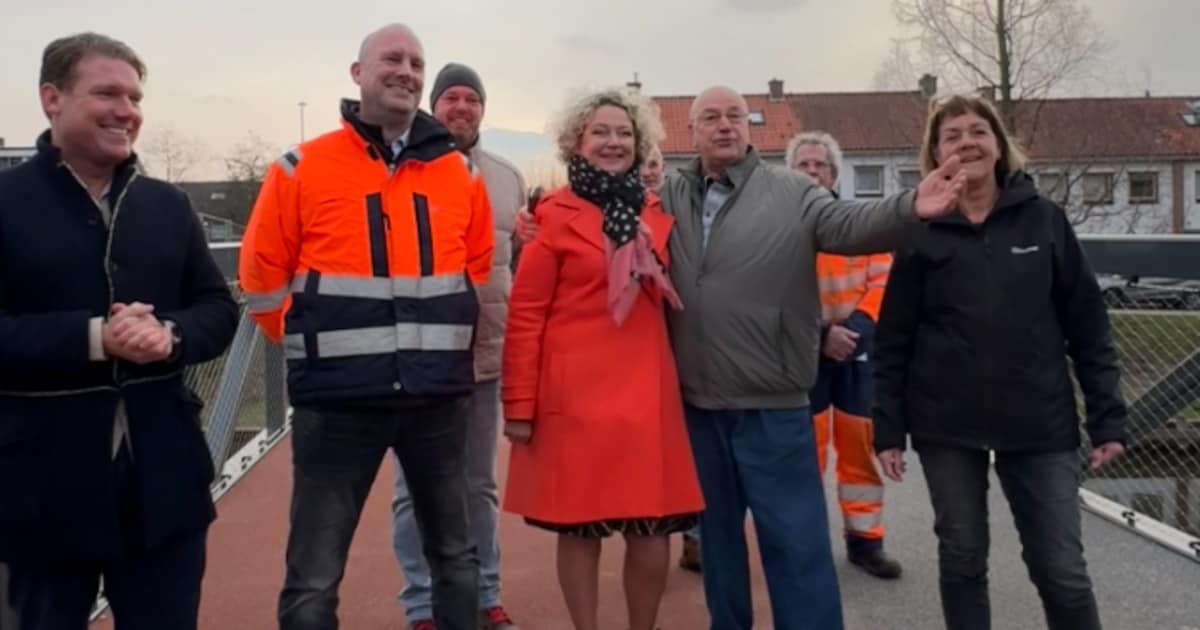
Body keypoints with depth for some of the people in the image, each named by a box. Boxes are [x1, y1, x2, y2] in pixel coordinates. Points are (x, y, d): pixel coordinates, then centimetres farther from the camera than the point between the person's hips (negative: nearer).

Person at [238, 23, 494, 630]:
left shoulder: (459, 172, 6)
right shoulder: (302, 169, -2)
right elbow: (262, 272, 4)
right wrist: (312, 346, 4)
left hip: (439, 394, 3)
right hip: (338, 398, -3)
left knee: (455, 553, 19)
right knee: (314, 576, 6)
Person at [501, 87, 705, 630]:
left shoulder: (655, 213, 10)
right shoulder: (557, 216, -3)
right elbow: (525, 316, -5)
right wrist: (519, 404, -9)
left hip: (647, 392, 4)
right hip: (575, 394, -3)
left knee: (653, 529, 6)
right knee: (579, 528, 6)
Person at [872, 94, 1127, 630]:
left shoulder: (1044, 220, 1)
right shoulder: (922, 232, -1)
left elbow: (1088, 325, 3)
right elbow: (893, 340, 0)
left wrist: (1108, 417, -1)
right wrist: (888, 428, -3)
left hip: (1040, 422, 0)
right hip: (947, 426, 0)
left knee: (1062, 568, 5)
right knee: (962, 560, 12)